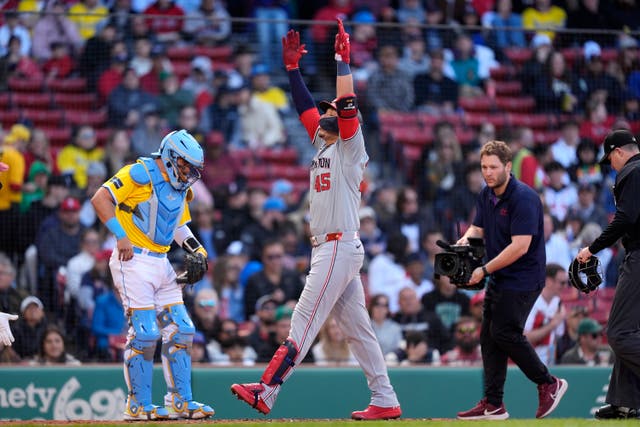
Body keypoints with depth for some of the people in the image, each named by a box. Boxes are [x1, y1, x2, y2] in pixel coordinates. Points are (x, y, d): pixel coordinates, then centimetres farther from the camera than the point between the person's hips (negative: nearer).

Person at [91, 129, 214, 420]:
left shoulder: (180, 188, 15)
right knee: (144, 333, -10)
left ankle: (180, 401, 14)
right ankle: (138, 406, -1)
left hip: (161, 264, 9)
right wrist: (121, 235, -23)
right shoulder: (140, 174, -11)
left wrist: (195, 249, 8)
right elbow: (100, 198, -19)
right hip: (133, 262, -8)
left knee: (180, 331, 6)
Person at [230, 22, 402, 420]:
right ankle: (385, 401, 8)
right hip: (330, 249, 10)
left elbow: (348, 104, -19)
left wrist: (343, 59, -20)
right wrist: (293, 65, 17)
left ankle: (266, 392, -18)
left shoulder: (350, 146, -4)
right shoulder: (323, 145, 20)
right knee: (358, 328, 8)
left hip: (340, 247, -10)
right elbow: (305, 106, 23)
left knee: (304, 321, -13)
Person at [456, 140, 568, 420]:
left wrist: (485, 270, -22)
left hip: (523, 278, -9)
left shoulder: (523, 198, -20)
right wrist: (466, 240, -7)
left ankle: (549, 384, 2)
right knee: (489, 335, 5)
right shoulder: (486, 195, 7)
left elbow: (520, 246, -24)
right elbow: (478, 227, 17)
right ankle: (493, 404, 8)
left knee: (505, 333, -14)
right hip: (499, 279, 9)